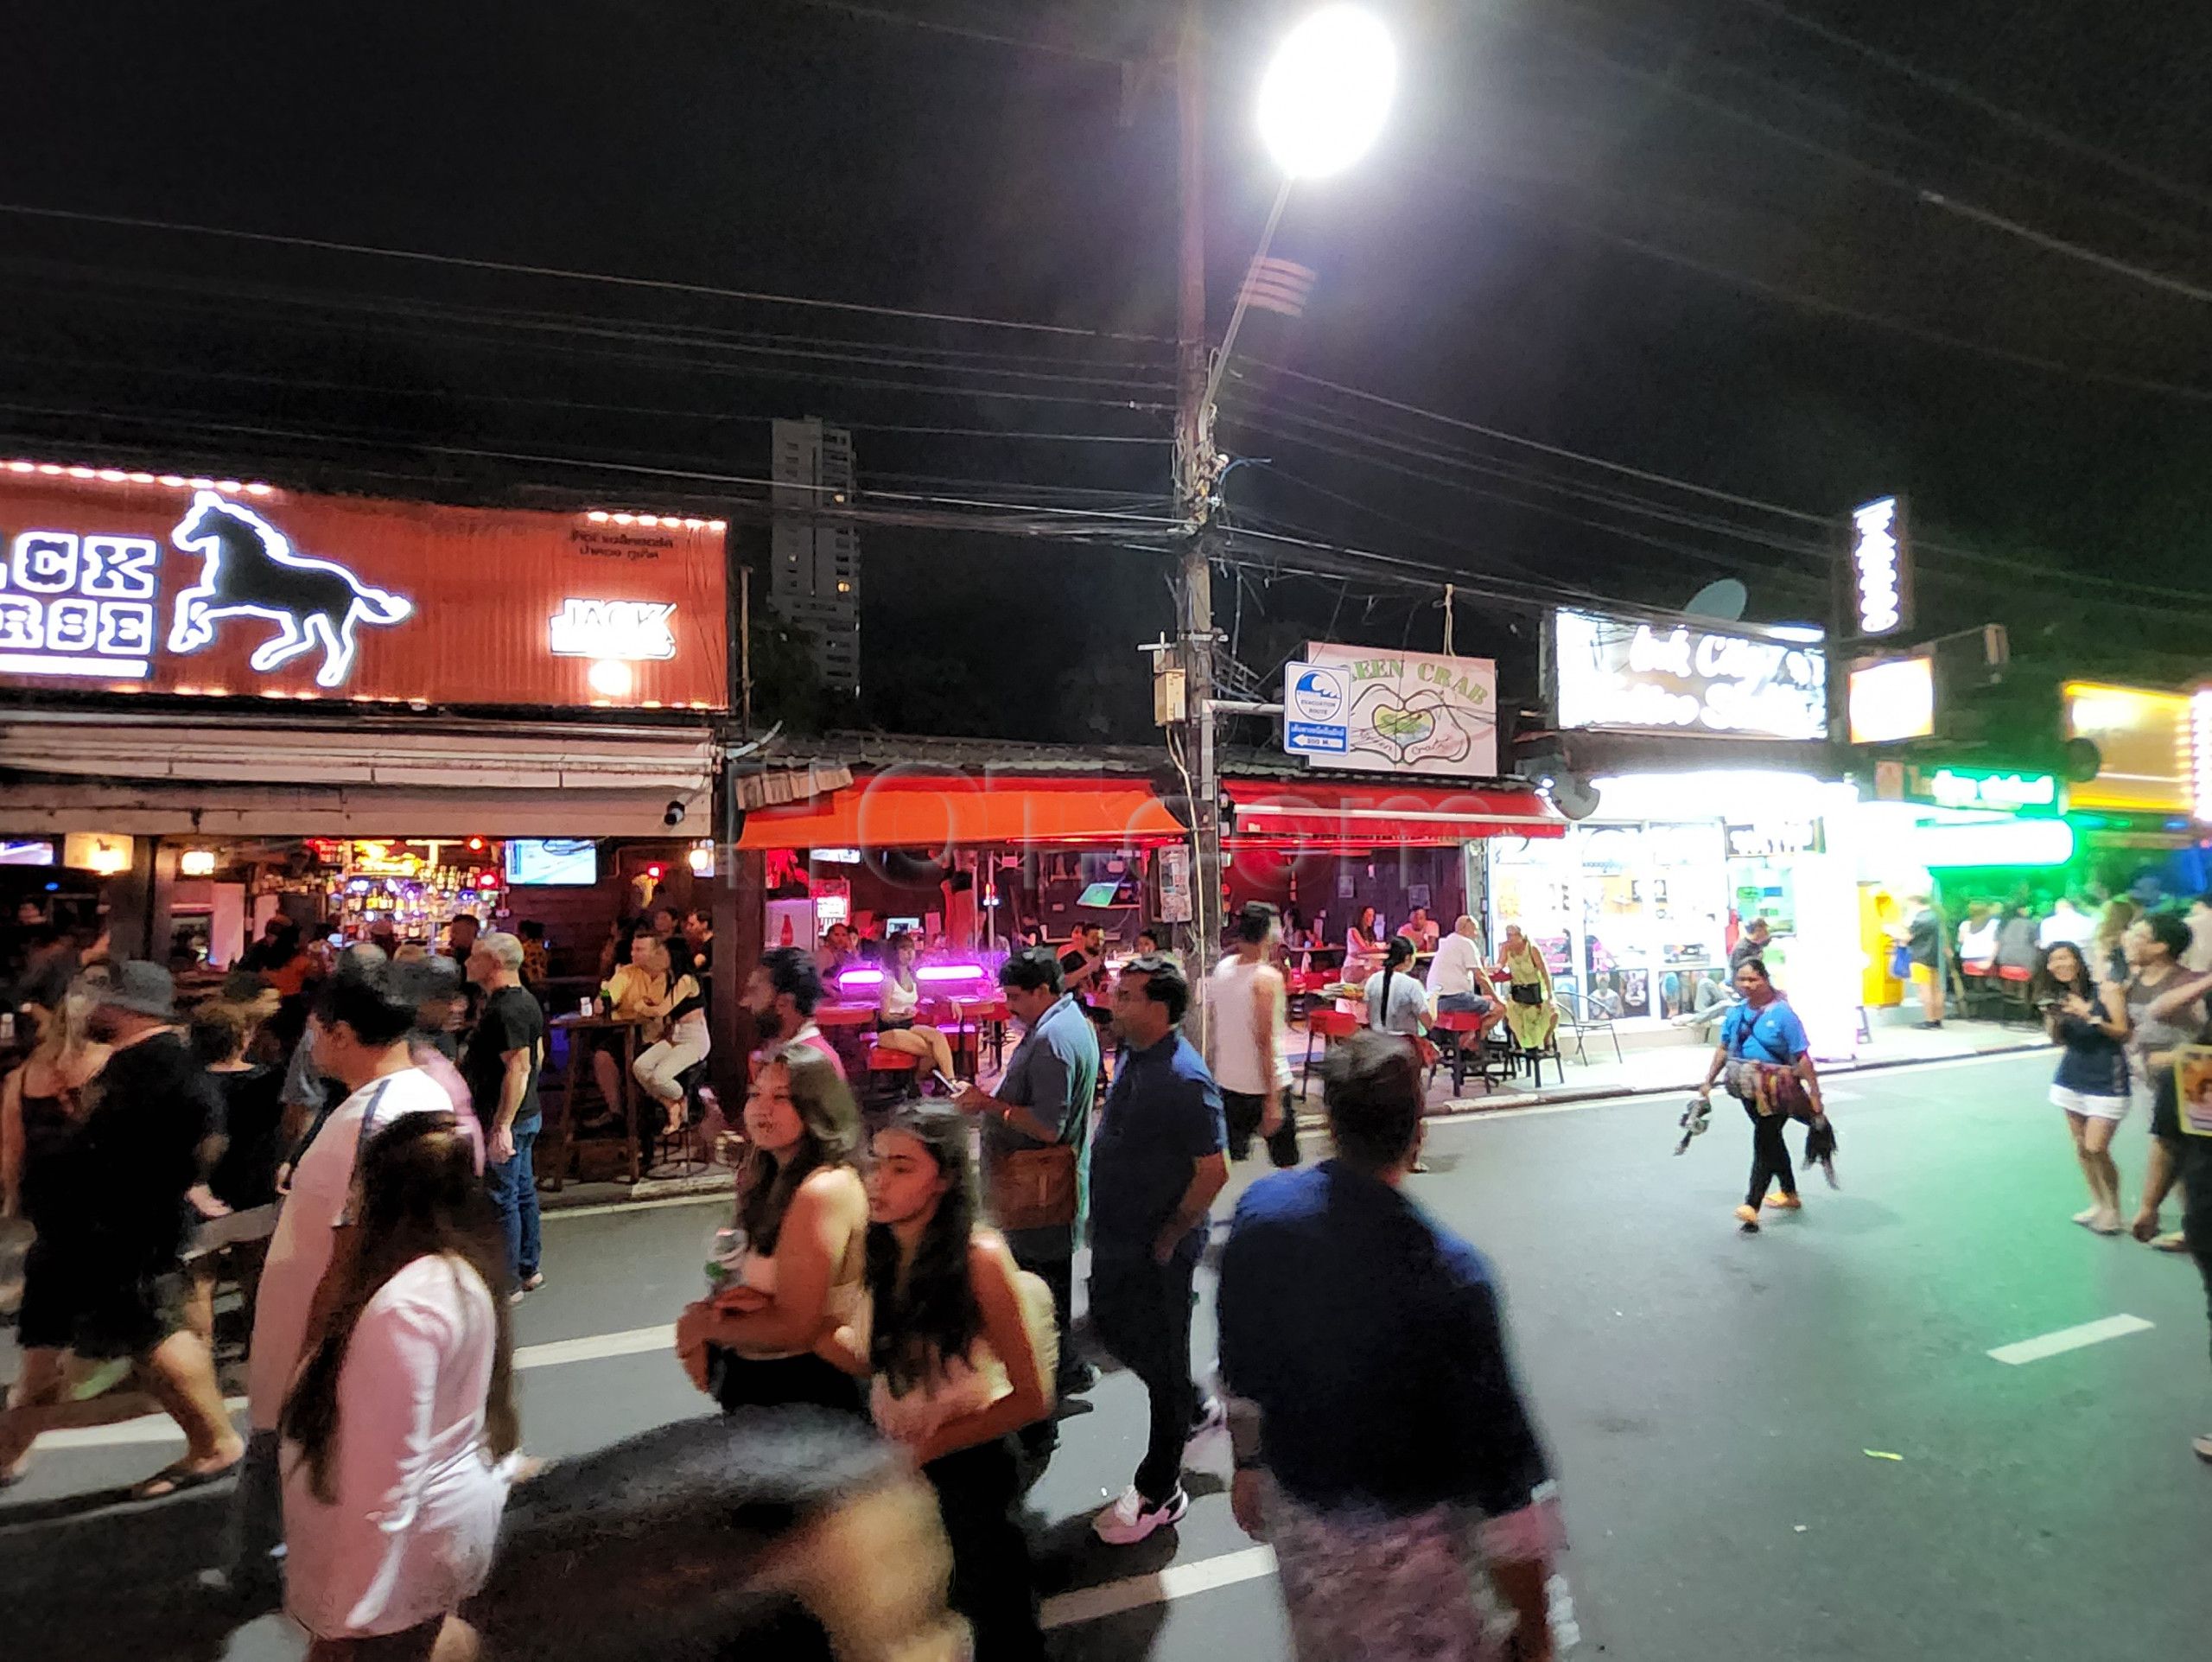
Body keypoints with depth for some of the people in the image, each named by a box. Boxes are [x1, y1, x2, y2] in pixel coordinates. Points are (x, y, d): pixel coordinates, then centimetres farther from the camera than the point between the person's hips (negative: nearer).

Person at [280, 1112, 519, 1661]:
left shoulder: (405, 1306, -31)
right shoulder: (464, 1270, -4)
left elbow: (387, 1472, -27)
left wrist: (345, 1615, -18)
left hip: (412, 1534, -8)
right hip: (459, 1502, 8)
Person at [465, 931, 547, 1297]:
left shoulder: (505, 1010, -21)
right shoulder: (524, 1001, 11)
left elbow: (519, 1067, -27)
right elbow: (538, 1056, 18)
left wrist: (501, 1125, -27)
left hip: (506, 1120, -10)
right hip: (526, 1114, 10)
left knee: (501, 1198, 0)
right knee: (523, 1192, 17)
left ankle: (507, 1283, 9)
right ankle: (528, 1270, 28)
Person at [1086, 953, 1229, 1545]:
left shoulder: (1184, 1079, -26)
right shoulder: (1132, 1056, 1)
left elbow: (1213, 1171, -25)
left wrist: (1168, 1240, -17)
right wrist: (1104, 1218, 14)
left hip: (1157, 1251, -9)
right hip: (1116, 1237, 9)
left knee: (1163, 1360, 9)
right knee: (1112, 1329, 24)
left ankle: (1159, 1493, 28)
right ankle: (1196, 1407, 47)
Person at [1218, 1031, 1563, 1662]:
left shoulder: (1261, 1209, -15)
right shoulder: (1449, 1273, -31)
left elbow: (1240, 1368, -1)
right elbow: (1497, 1444, -22)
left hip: (1295, 1509, 5)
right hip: (1405, 1535, -4)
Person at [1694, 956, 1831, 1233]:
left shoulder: (1782, 1013, -16)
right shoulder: (1736, 1013, 2)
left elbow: (1802, 1057, -15)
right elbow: (1723, 1049, 12)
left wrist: (1814, 1095, -15)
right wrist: (1708, 1081, 10)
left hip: (1777, 1090, -6)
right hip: (1748, 1089, 6)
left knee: (1763, 1142, -7)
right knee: (1771, 1139, 20)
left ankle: (1752, 1206, -5)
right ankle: (1789, 1193, 38)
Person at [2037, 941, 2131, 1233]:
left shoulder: (2107, 990, -10)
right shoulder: (2059, 997, 4)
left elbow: (2123, 1034, -11)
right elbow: (2058, 1039, 2)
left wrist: (2089, 1016, -23)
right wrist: (2054, 1018, -16)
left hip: (2106, 1080, -5)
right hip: (2073, 1077, 5)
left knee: (2096, 1148, -9)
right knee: (2081, 1147, 9)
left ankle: (2112, 1211, 9)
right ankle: (2098, 1205, 22)